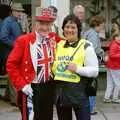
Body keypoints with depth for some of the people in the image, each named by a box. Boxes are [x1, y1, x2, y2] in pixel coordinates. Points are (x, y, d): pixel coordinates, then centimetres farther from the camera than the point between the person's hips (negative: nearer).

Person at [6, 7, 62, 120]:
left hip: (48, 88, 5)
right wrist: (22, 84, -15)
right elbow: (11, 65, -11)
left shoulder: (54, 39, 0)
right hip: (31, 89, -5)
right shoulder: (23, 40, -13)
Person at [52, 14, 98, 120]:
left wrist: (78, 69, -21)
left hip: (79, 91, -5)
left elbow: (95, 71, -9)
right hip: (60, 91, 5)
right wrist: (55, 70, 4)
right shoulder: (59, 45, 11)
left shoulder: (86, 46, -5)